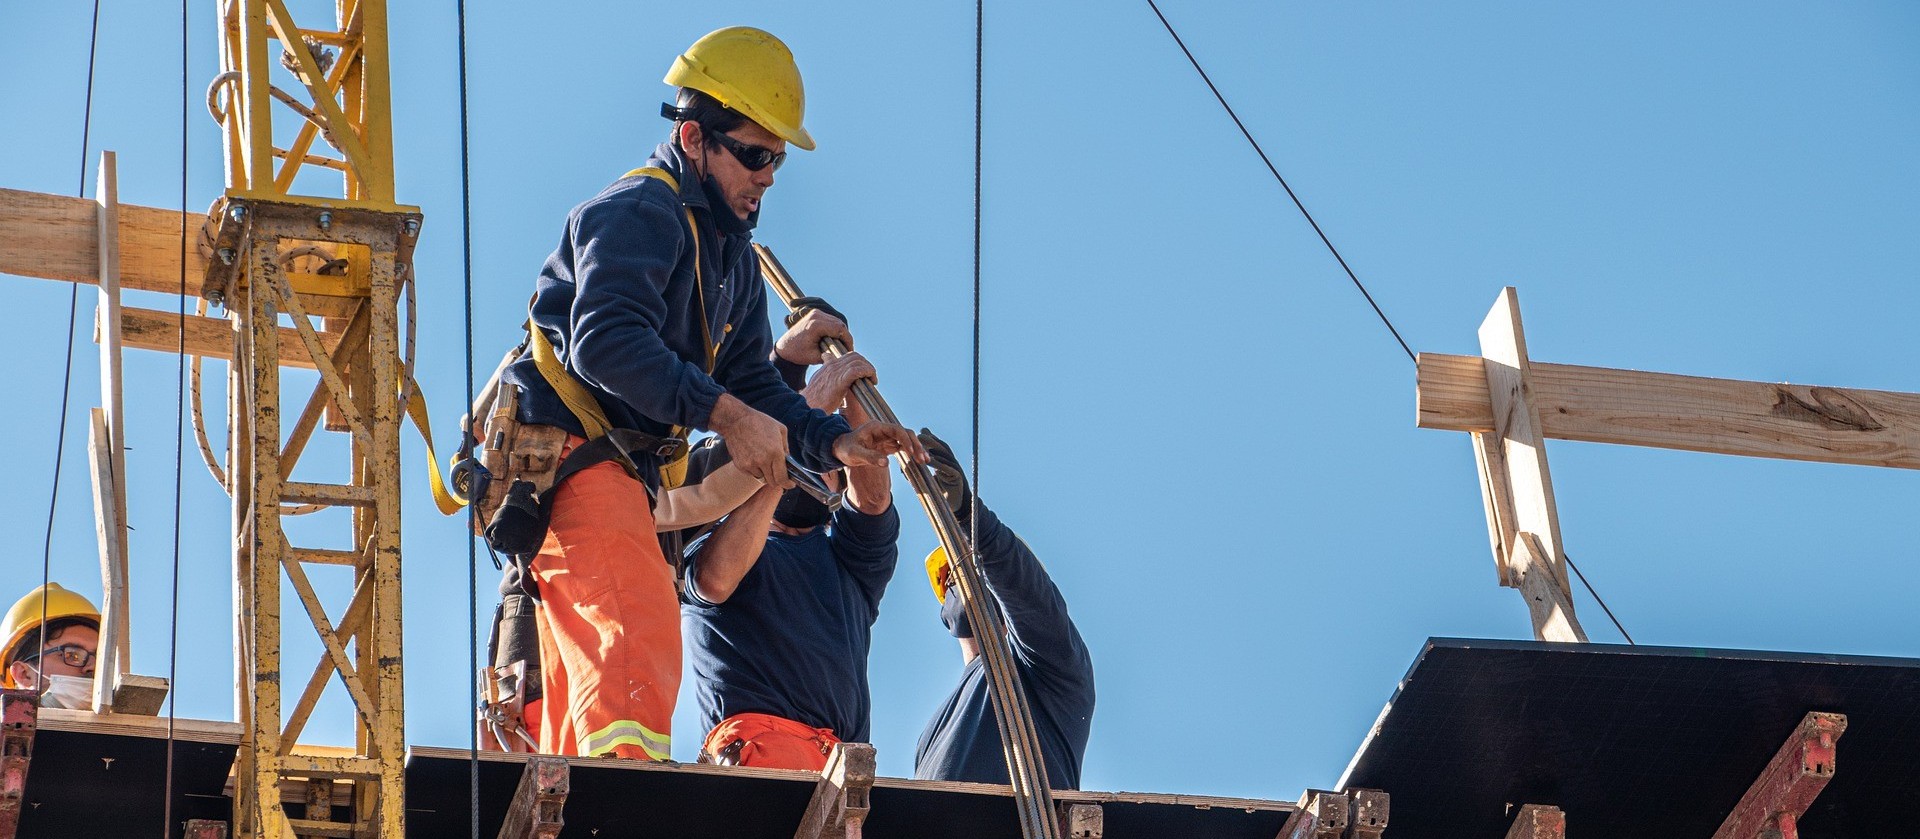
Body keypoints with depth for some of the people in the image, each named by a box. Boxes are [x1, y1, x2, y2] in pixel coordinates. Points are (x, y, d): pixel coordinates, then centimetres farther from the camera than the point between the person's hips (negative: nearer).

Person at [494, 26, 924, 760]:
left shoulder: (733, 257, 20)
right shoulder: (638, 214, -12)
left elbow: (749, 383, 16)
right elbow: (604, 340, -28)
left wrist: (835, 442, -2)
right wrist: (722, 413, -35)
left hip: (622, 468, 10)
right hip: (565, 449, -10)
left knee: (582, 685, 10)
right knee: (640, 632, -25)